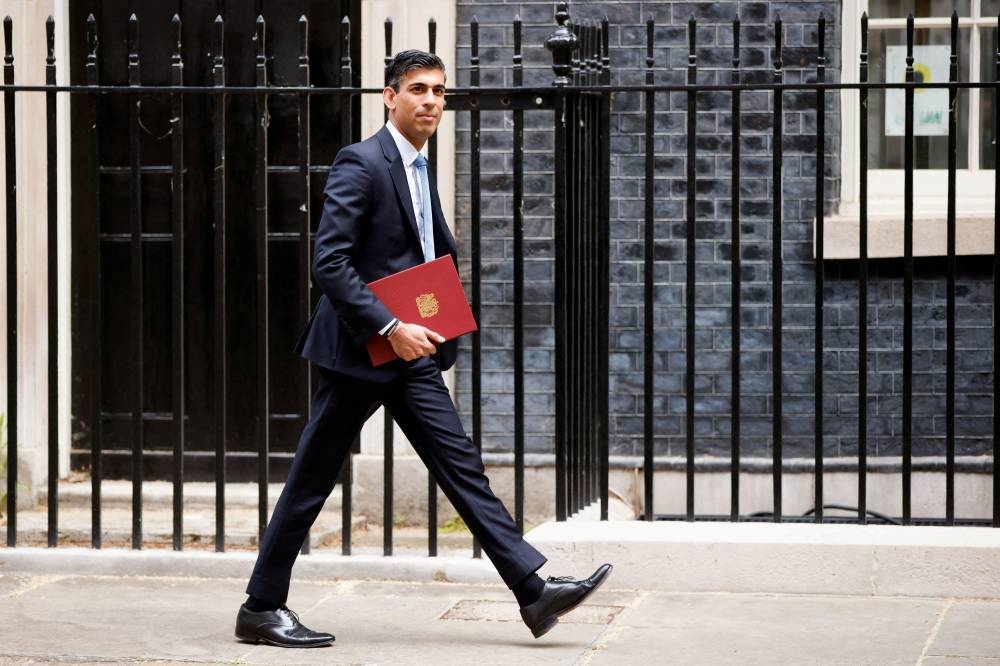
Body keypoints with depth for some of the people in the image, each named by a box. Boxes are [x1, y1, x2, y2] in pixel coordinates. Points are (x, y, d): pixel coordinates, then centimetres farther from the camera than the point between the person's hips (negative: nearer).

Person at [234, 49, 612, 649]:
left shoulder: (420, 170, 15)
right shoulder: (361, 164, -13)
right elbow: (330, 263, -20)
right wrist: (389, 327, -24)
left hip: (411, 352, 8)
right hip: (359, 350, -8)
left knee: (462, 465, 1)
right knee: (313, 479, 0)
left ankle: (534, 590, -3)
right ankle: (262, 608, 10)